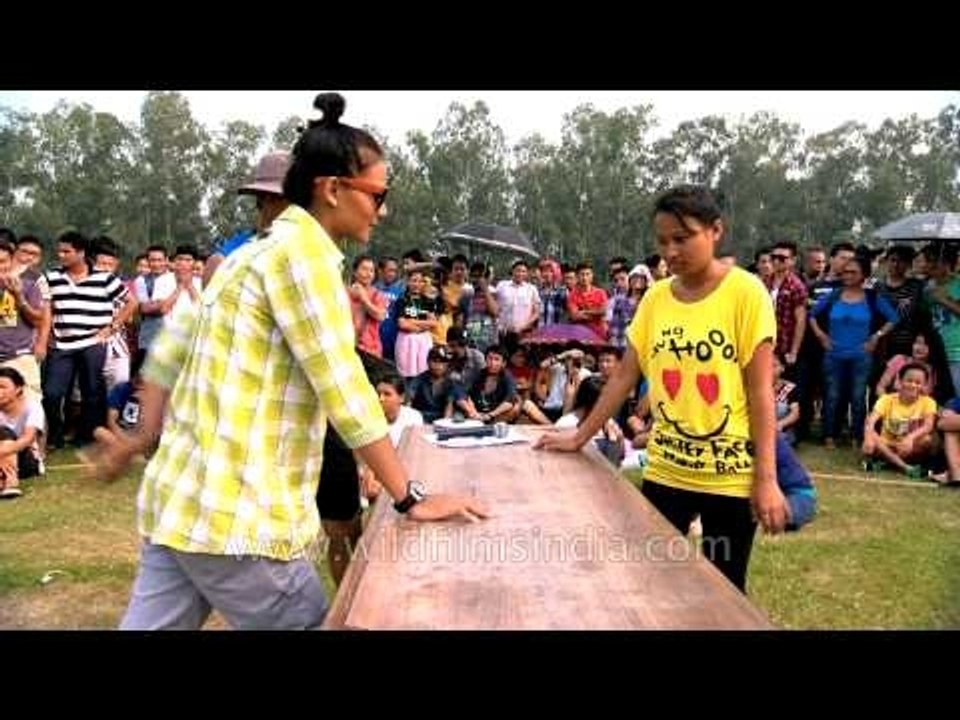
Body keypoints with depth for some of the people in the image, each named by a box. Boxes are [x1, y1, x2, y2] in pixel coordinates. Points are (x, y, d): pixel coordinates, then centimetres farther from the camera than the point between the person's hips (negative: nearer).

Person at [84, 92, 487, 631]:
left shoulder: (258, 250, 15)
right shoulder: (302, 245, -14)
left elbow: (171, 349, 20)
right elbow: (343, 388, -18)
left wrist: (143, 440, 27)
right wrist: (409, 498, -12)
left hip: (182, 502, 9)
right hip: (234, 515, -9)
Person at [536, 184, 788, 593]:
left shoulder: (745, 292, -10)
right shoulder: (655, 298, 3)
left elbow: (760, 391, -10)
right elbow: (624, 377, 7)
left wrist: (767, 478, -13)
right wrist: (580, 437, 5)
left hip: (730, 475, -3)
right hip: (665, 471, 4)